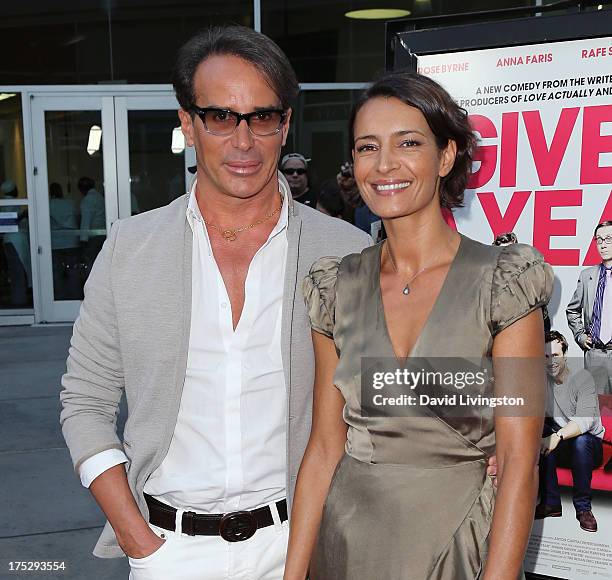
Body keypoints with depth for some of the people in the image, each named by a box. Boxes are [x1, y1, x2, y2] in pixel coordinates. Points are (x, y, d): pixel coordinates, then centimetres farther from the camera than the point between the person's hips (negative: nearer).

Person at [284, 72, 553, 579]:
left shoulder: (503, 281, -12)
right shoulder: (338, 286, -2)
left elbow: (520, 461, -13)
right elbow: (325, 447, 0)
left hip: (458, 537, -3)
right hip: (348, 539, 3)